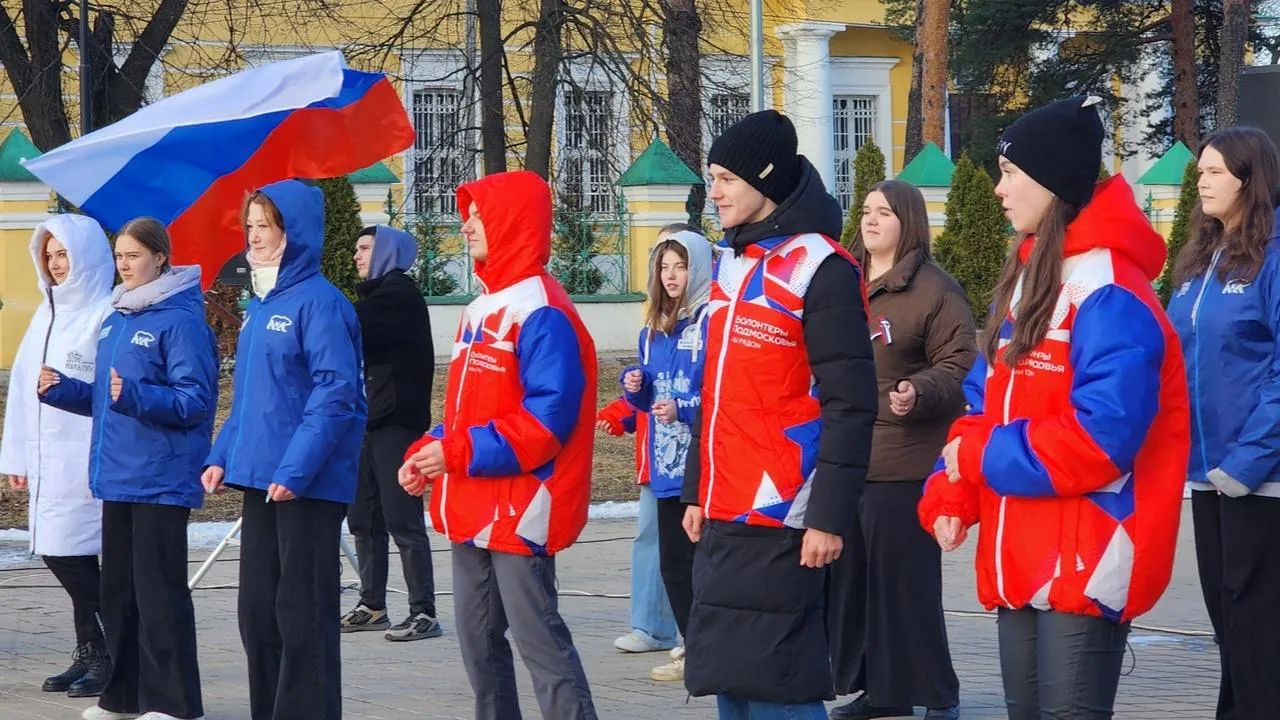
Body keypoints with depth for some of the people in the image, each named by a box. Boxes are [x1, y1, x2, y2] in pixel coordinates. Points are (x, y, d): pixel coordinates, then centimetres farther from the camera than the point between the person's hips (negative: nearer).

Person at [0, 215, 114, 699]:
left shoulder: (106, 314, -10)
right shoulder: (47, 313, 17)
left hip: (85, 461, -8)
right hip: (46, 461, 8)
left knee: (71, 556, -8)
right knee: (58, 555, 8)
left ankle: (104, 657, 3)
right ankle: (89, 656, 16)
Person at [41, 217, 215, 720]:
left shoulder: (181, 321, -12)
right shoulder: (114, 319, 14)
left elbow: (196, 401, -18)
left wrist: (135, 394, -29)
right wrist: (60, 390, 4)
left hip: (161, 482, -8)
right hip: (117, 476, 9)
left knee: (159, 592, -5)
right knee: (118, 590, 14)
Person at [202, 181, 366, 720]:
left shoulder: (318, 302, -12)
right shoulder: (259, 306, 15)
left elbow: (336, 393, -18)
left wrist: (296, 468, -23)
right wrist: (223, 455, 11)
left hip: (308, 486, -9)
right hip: (260, 480, 9)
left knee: (303, 614, -4)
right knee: (257, 611, 12)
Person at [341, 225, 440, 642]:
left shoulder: (399, 294, -9)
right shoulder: (378, 295, 22)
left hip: (397, 420, -10)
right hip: (372, 421, 10)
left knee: (403, 520, -11)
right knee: (364, 519, 12)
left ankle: (424, 614, -10)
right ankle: (372, 606, 20)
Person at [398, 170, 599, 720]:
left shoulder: (540, 312, -15)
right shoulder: (482, 309, 16)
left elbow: (548, 416, -22)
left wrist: (462, 451, -22)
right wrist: (427, 453, 5)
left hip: (521, 512, -10)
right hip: (474, 511, 10)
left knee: (539, 639, -11)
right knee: (478, 639, 13)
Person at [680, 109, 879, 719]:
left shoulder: (820, 269, -12)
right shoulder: (730, 263, 15)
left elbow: (849, 406, -16)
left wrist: (829, 516, -19)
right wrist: (697, 491, 19)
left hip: (781, 525, -9)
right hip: (725, 519, 9)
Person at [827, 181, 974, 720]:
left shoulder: (934, 290, -5)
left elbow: (959, 368, -9)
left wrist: (920, 393, -26)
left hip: (903, 467, -7)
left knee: (906, 582, -5)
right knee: (848, 579, 8)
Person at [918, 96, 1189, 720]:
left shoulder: (1111, 298, -16)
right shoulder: (1025, 281, 15)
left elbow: (1100, 438, -25)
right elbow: (986, 404, 16)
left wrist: (978, 456, -14)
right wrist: (950, 494, -2)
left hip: (1087, 566, -9)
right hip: (1021, 558, 9)